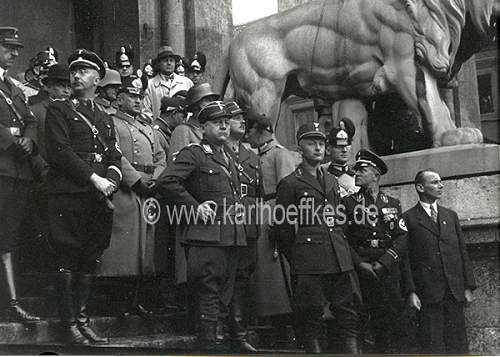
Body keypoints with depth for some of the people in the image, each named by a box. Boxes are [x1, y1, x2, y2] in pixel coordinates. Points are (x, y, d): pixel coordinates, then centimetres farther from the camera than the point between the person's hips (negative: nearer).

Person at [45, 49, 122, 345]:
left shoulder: (106, 119, 22)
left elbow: (115, 157, 15)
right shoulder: (58, 110, 5)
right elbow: (60, 151, -8)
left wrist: (111, 180, -8)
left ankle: (82, 319, 15)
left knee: (89, 261, 8)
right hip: (68, 196, -5)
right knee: (68, 261, -4)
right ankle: (69, 324, 2)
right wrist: (94, 178, -14)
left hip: (99, 198, 5)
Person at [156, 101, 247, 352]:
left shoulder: (228, 160, 21)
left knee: (224, 293, 11)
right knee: (208, 292, -8)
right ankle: (207, 342, -3)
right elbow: (166, 181, -17)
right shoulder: (193, 154, -5)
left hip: (232, 236, 8)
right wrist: (195, 208, -16)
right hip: (207, 236, -8)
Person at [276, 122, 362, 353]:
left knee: (349, 309, 2)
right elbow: (284, 229, 2)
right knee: (311, 315, -2)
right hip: (309, 263, -5)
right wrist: (296, 262, 4)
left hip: (340, 258, 6)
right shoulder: (290, 183, 1)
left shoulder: (333, 181, 20)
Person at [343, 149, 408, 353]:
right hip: (360, 273, -2)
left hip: (389, 270, 2)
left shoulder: (392, 204, 14)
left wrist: (382, 263, -9)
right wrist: (360, 263, -11)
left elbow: (402, 237, 4)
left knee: (393, 319, -2)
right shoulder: (348, 203, 7)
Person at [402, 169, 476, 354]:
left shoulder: (451, 215, 15)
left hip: (455, 291, 4)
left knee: (458, 345, 5)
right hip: (427, 293, -4)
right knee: (433, 346, -2)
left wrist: (468, 287, 7)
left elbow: (462, 252, 14)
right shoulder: (409, 218, 0)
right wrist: (411, 292, -11)